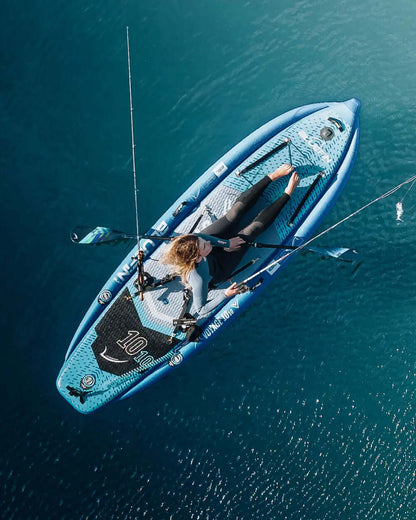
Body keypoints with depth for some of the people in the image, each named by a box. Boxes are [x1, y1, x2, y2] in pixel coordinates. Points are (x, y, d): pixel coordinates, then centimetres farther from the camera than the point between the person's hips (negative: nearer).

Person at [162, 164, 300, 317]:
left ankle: (273, 176, 22)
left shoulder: (189, 240, -34)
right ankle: (287, 194, 19)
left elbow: (201, 236, -10)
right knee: (251, 231, -1)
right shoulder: (199, 278, -47)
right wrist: (225, 294, -33)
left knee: (235, 212, 3)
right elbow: (200, 310, -34)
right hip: (219, 267, -4)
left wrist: (226, 243, -10)